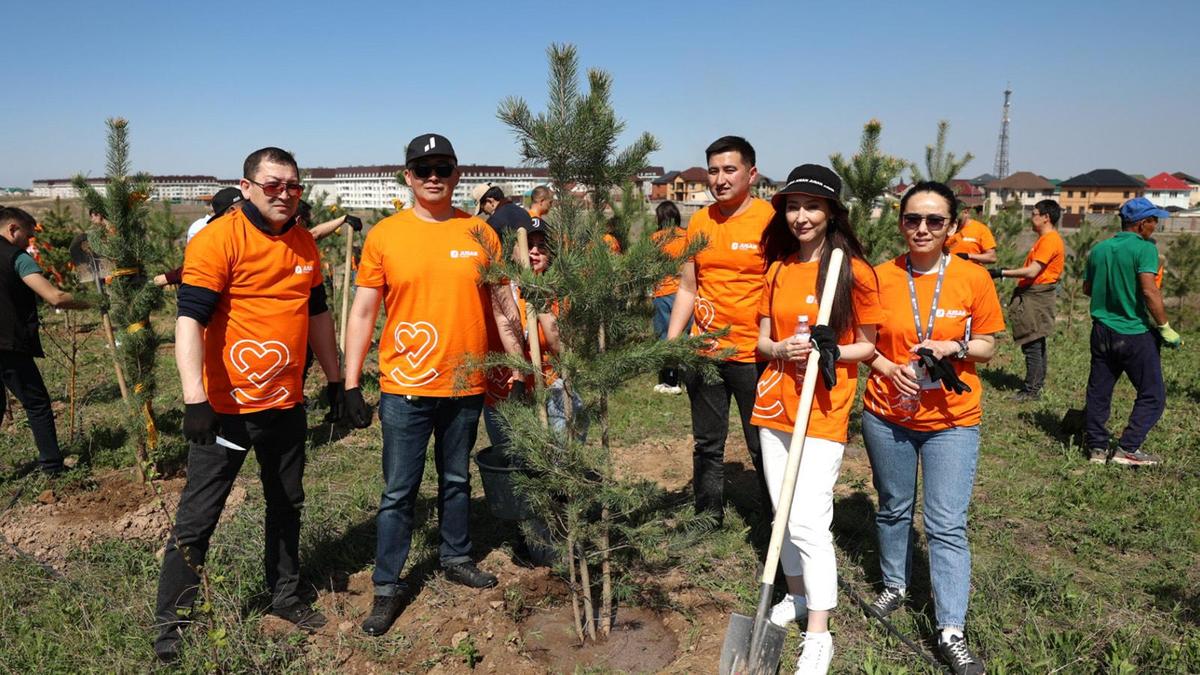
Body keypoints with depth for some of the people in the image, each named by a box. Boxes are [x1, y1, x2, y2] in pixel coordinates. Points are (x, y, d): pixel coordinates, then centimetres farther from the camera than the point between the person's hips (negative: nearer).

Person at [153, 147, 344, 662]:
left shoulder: (304, 243, 7)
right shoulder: (218, 239, -13)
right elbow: (190, 320, -19)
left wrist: (335, 379, 16)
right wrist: (195, 400, -26)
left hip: (287, 403, 6)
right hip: (228, 406, -6)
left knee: (287, 505, 18)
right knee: (197, 517, 3)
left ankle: (285, 595, 36)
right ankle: (171, 625, 19)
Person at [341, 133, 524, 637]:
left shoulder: (480, 233, 2)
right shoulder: (384, 235, -3)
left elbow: (503, 306, 8)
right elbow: (362, 313, -1)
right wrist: (351, 384, -4)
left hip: (467, 385, 2)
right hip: (405, 387, -2)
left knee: (456, 479, 18)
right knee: (399, 491, 5)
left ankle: (456, 558, 37)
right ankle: (388, 586, 18)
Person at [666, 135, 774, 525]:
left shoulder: (769, 219, -8)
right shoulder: (699, 222, 7)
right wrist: (670, 344, 8)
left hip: (753, 355, -5)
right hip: (702, 352, 5)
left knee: (762, 447, 7)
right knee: (707, 442, 15)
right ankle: (708, 514, 31)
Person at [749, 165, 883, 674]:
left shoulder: (854, 271, -6)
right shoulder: (777, 269, 8)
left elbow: (867, 346, -1)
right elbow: (763, 340, 11)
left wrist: (831, 353, -20)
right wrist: (781, 350, -11)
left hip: (824, 409, -5)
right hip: (775, 401, 5)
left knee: (809, 521, -9)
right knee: (783, 513, 14)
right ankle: (797, 595, 35)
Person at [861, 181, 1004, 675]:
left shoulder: (973, 278, -7)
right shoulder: (880, 277, -5)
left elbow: (987, 346, 2)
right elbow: (864, 342, 5)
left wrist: (955, 347, -18)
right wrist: (888, 368, -14)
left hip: (952, 420, -2)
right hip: (887, 415, 2)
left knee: (947, 525, -2)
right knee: (893, 509, 18)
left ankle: (951, 632, 8)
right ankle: (894, 586, 41)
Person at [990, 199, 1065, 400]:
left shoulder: (1049, 240, -15)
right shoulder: (1047, 239, 16)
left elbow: (1032, 271, -21)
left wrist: (1002, 273, -16)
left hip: (1035, 298, -11)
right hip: (1034, 295, 11)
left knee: (1032, 344, -7)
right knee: (1036, 343, 15)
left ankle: (1032, 390, -3)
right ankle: (1037, 384, 23)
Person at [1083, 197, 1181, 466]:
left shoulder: (1099, 249, 7)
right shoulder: (1144, 248, -11)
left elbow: (1087, 288, 15)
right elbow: (1149, 291, -21)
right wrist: (1165, 328, -15)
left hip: (1102, 330, 6)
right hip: (1135, 333, -6)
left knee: (1098, 392, 11)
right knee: (1152, 395, 5)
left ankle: (1097, 447, 16)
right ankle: (1128, 449, 1)